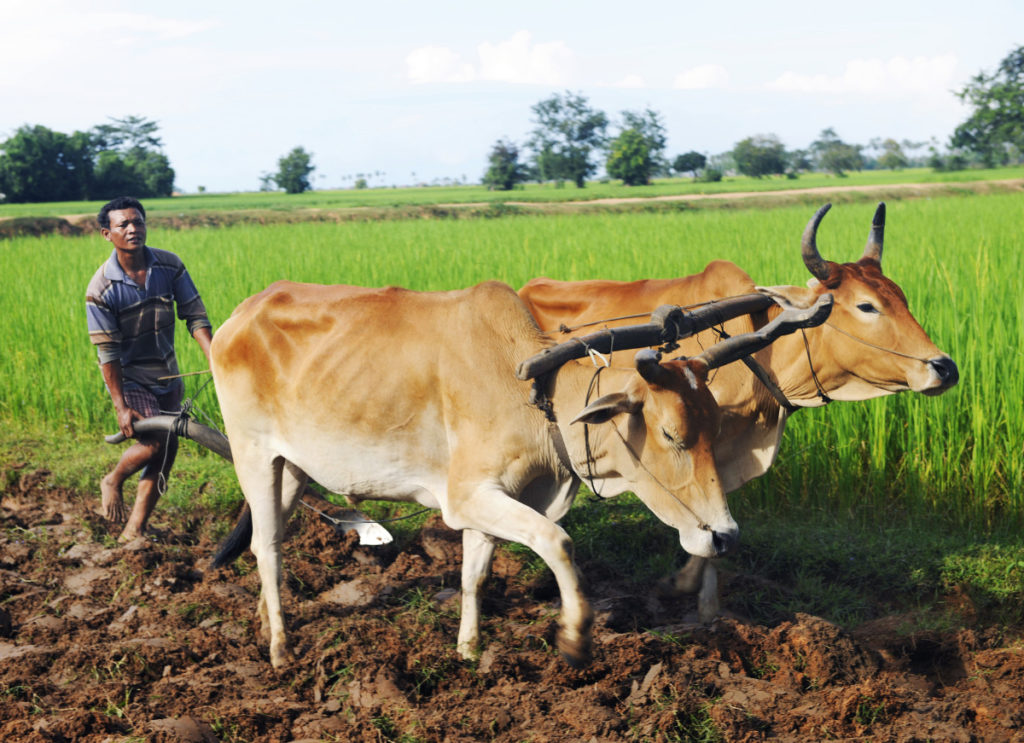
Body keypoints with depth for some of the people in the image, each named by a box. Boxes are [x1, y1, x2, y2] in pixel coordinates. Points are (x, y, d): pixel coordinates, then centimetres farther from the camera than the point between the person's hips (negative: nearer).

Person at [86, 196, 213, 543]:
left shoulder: (170, 266, -8)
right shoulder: (101, 288, -19)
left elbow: (195, 316, -7)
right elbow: (108, 352, -17)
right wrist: (121, 407, -19)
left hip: (167, 377, 5)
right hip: (129, 379, -5)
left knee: (167, 450, 4)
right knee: (154, 441, -20)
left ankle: (134, 531, 15)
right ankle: (113, 482, 12)